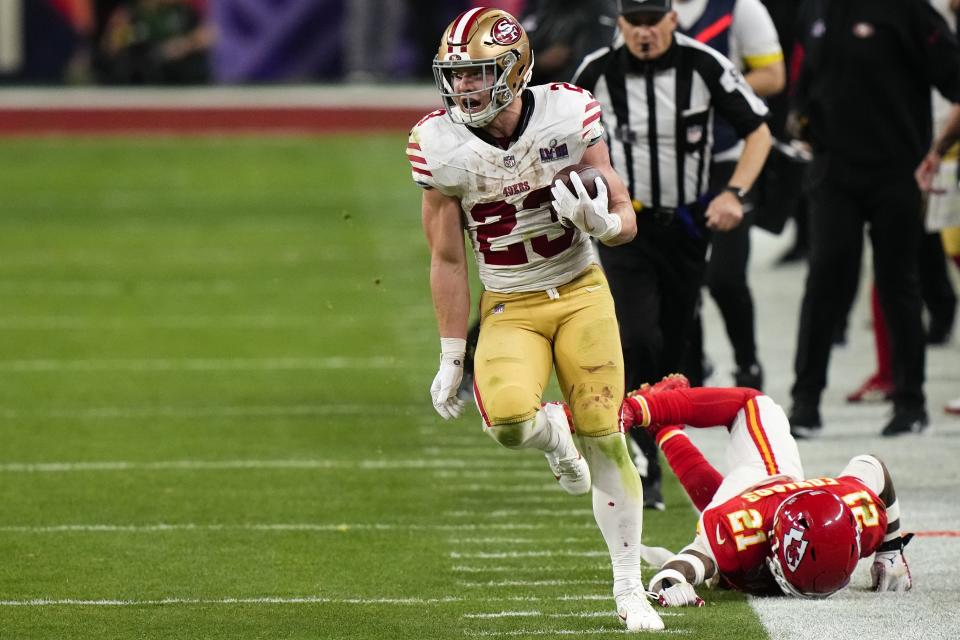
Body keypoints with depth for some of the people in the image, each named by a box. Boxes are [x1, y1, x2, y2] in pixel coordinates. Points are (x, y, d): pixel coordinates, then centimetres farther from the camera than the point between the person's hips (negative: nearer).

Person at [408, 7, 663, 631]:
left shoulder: (568, 113, -13)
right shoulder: (440, 145, -12)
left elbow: (625, 218, -5)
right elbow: (448, 261, -4)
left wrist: (602, 221, -29)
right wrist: (452, 357, -2)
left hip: (581, 292, 0)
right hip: (509, 306, 0)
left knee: (604, 437, -5)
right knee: (508, 419, -26)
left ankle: (629, 587, 11)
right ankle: (551, 434, 13)